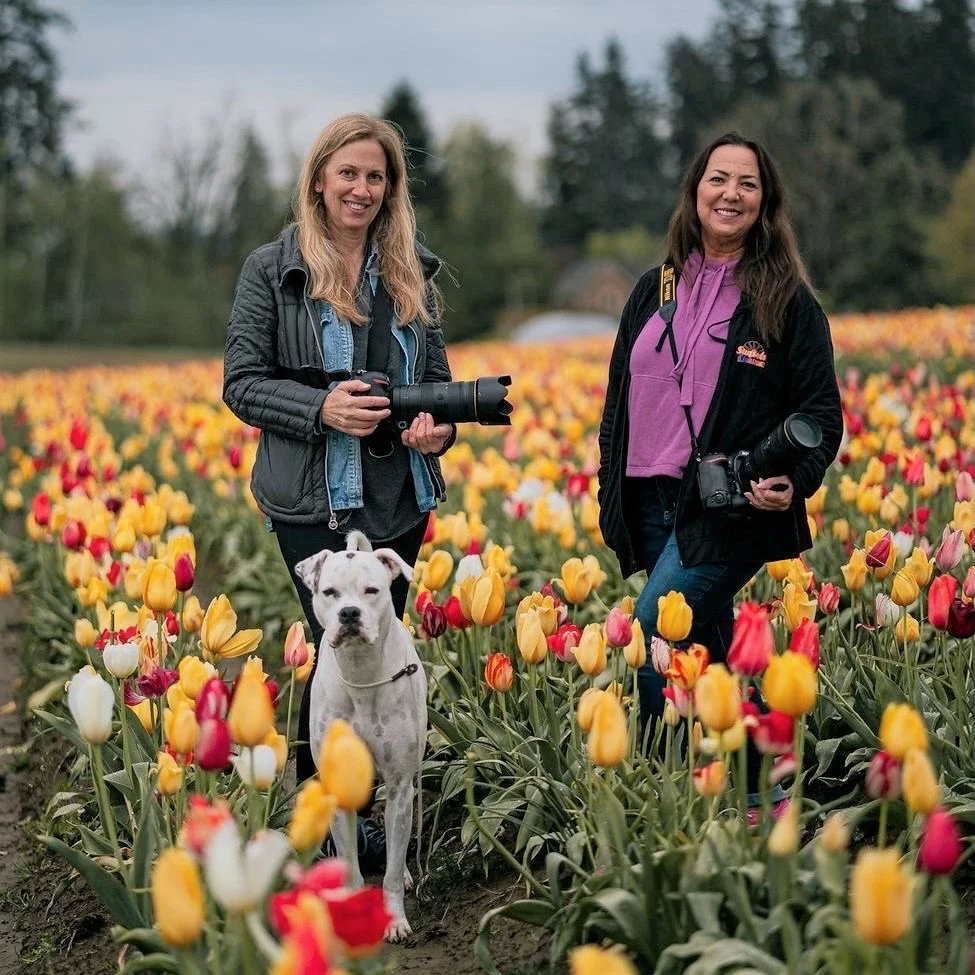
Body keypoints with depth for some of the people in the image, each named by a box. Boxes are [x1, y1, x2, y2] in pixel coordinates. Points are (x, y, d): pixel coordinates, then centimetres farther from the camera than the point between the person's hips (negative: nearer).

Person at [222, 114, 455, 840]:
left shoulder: (413, 272, 10)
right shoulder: (273, 270, -3)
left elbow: (435, 374, 16)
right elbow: (241, 383, -3)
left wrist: (440, 424, -6)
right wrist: (321, 408, -19)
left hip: (400, 498, 5)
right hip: (314, 499, -4)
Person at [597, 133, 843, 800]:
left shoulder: (787, 301, 0)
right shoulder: (655, 291, 14)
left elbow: (821, 410, -1)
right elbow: (618, 398, 20)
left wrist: (796, 480, -19)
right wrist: (610, 494, 15)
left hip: (730, 508, -5)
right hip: (650, 504, 5)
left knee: (657, 627, -21)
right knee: (708, 648, 8)